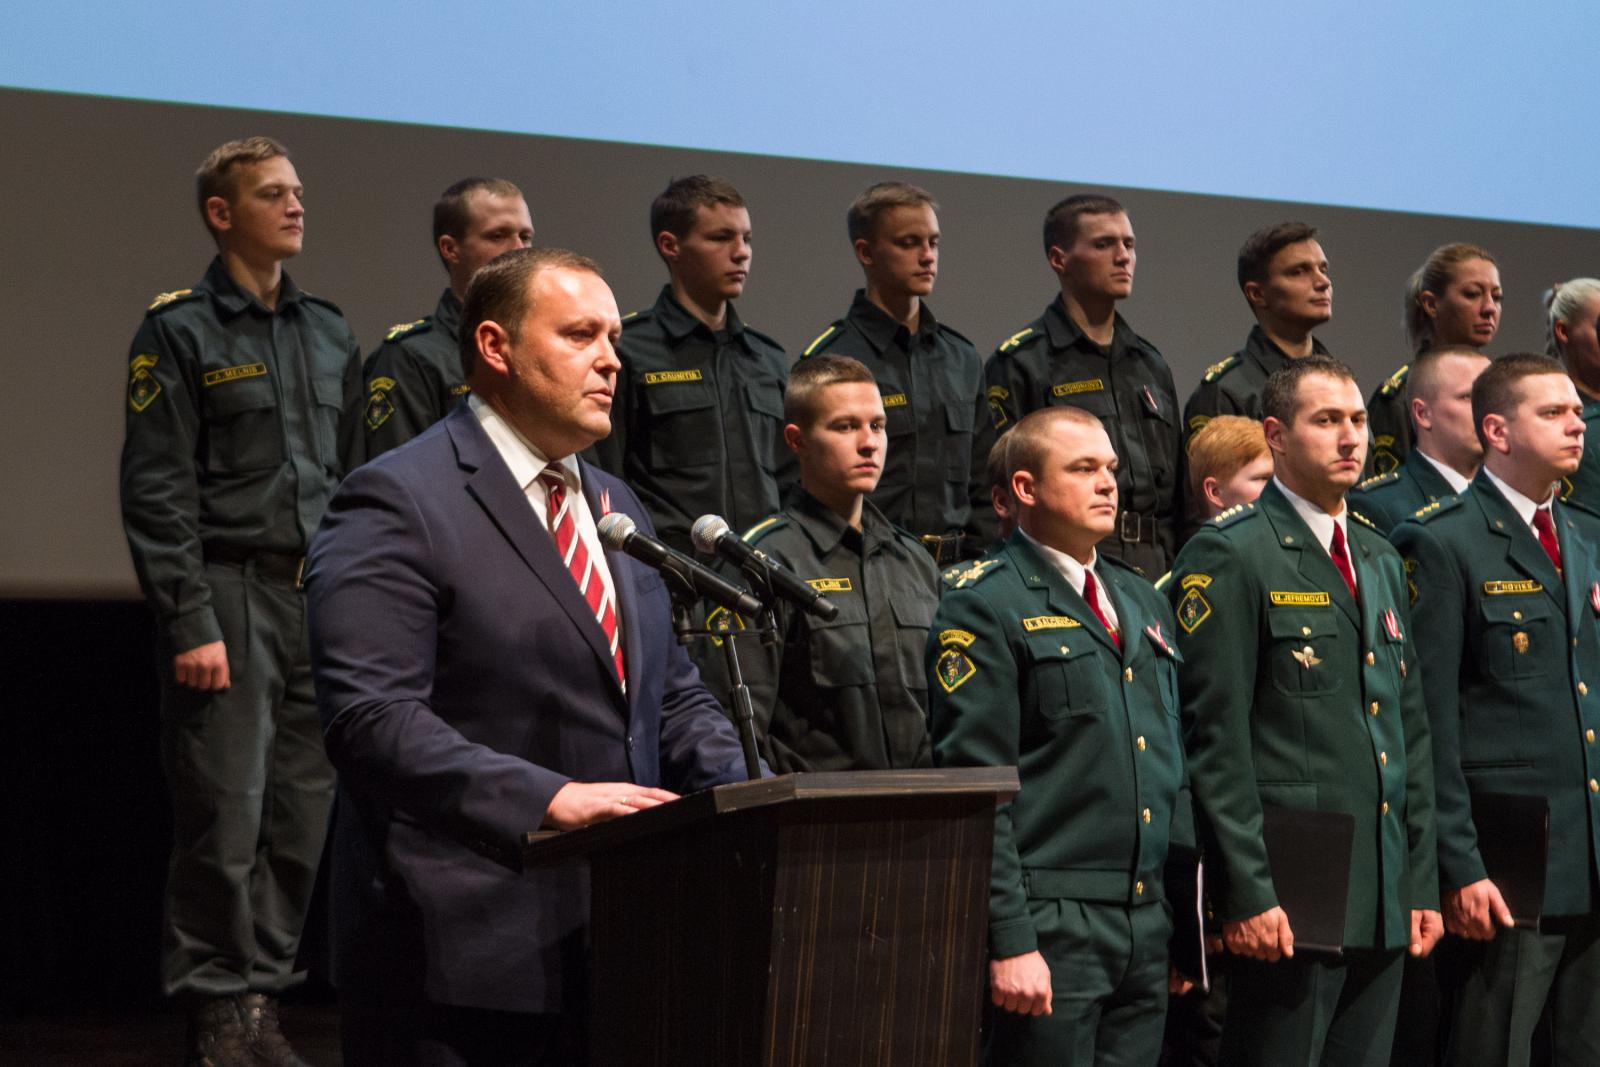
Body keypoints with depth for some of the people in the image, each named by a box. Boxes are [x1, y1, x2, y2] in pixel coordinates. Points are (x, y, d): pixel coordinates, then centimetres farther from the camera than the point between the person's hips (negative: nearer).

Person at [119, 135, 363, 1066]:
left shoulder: (331, 334, 16)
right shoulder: (180, 332, -2)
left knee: (303, 811, 4)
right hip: (231, 594, -5)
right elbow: (157, 490, -7)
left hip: (322, 601, 5)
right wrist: (189, 622, -14)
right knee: (226, 811, -6)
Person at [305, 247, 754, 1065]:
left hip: (616, 937, 8)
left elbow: (672, 694, 22)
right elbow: (372, 719, -18)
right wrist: (548, 800, -26)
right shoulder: (397, 503, -8)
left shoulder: (615, 507, 19)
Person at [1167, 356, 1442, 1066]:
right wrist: (1245, 893, -16)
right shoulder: (1228, 557, -7)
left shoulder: (1380, 560, 18)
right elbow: (1214, 738, -12)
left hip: (1383, 901, 7)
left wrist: (1422, 882, 13)